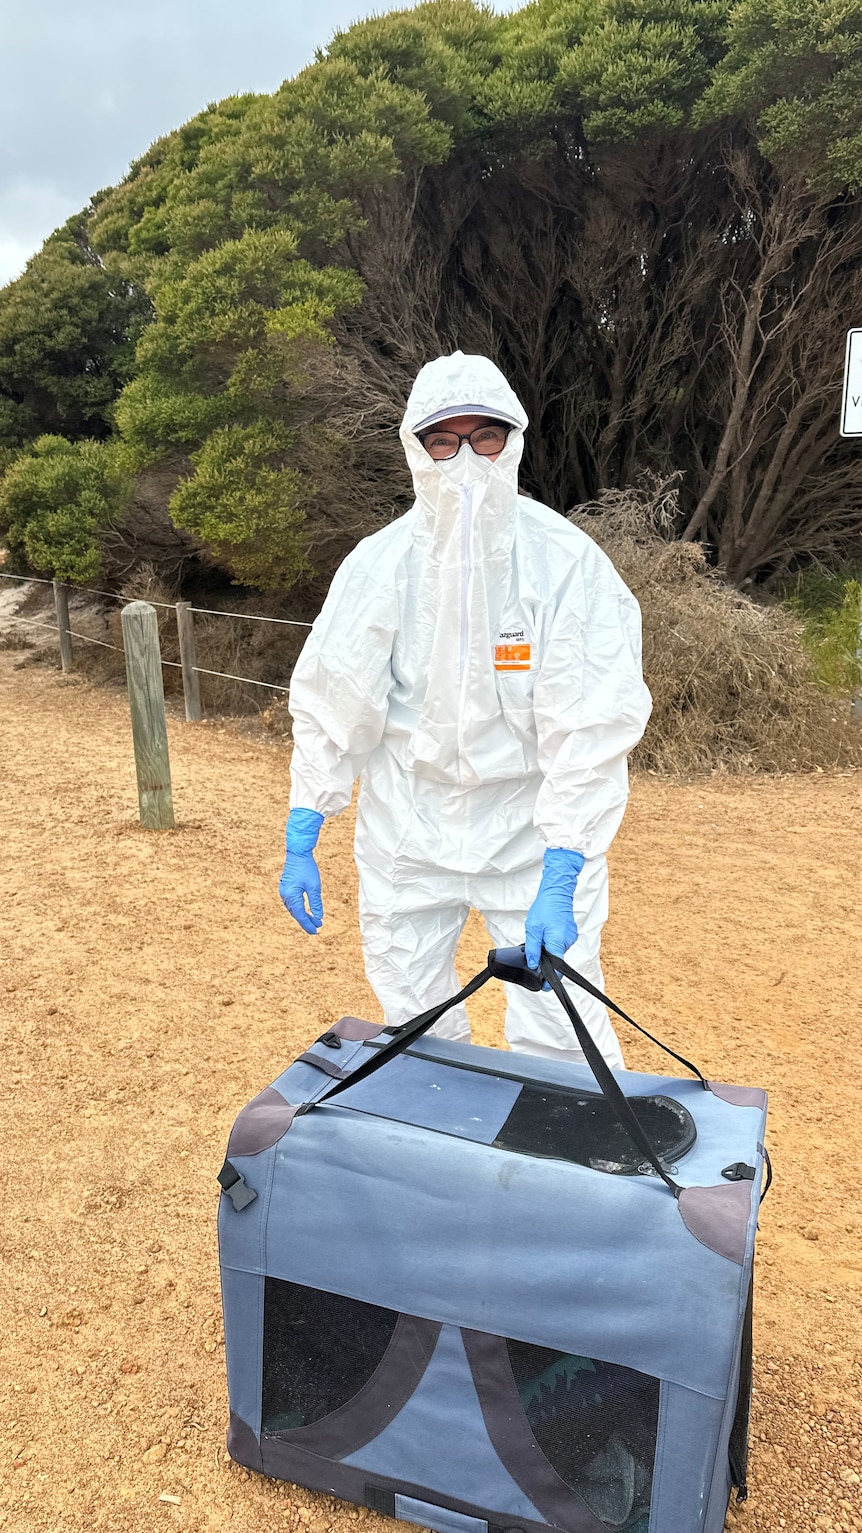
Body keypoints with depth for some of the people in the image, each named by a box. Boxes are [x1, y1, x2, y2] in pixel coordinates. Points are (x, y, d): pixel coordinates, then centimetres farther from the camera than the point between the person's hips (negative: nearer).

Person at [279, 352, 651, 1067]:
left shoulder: (569, 563, -14)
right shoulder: (379, 563, -6)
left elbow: (590, 730, -17)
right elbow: (330, 706, -1)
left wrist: (558, 884, -23)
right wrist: (300, 845, -1)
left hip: (533, 827, -2)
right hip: (408, 827, 3)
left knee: (559, 1038, -2)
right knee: (412, 1026, 14)